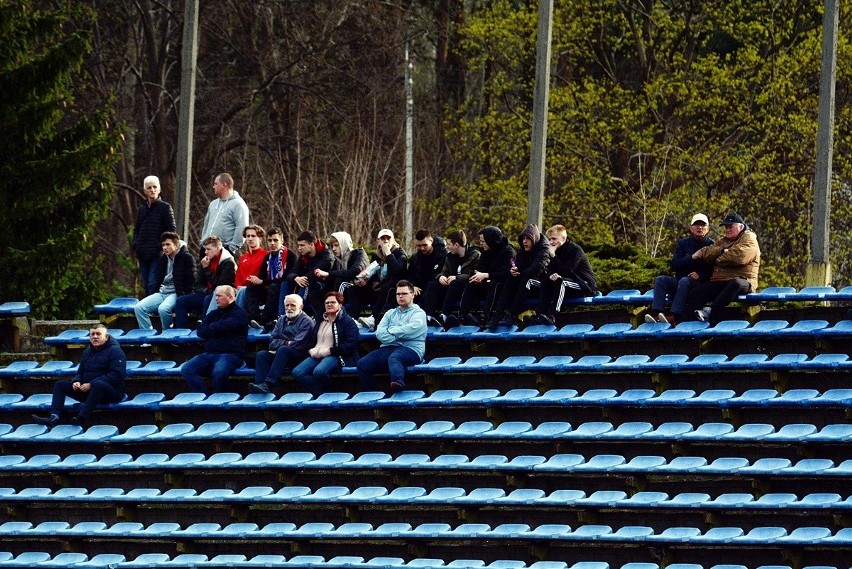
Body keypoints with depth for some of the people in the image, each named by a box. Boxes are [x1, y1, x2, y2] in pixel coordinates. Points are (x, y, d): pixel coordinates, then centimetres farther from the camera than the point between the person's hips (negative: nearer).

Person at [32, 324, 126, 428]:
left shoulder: (115, 351, -8)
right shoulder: (87, 352, 17)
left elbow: (116, 375, -19)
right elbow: (80, 372, 24)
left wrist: (91, 384, -23)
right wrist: (76, 381, -3)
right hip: (88, 391, 8)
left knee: (99, 384, -42)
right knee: (60, 384, 0)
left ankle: (82, 418, -48)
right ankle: (54, 417, -20)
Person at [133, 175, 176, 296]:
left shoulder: (165, 208, -1)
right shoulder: (141, 209, 16)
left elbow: (171, 231, -4)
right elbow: (136, 229, 24)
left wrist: (161, 246, -12)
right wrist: (135, 244, 7)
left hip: (158, 254, -6)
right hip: (143, 254, 6)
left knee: (153, 284, -16)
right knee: (146, 285, 8)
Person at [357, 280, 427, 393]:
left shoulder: (418, 313, 10)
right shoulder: (390, 313, 26)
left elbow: (410, 329, -10)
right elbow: (379, 333, 10)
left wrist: (390, 331, 3)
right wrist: (396, 338, -8)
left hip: (411, 349, -6)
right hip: (389, 348, 6)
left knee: (394, 358, -42)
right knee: (362, 364, -18)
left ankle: (398, 382, -72)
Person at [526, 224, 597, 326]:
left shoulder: (575, 250, -15)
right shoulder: (556, 251, 9)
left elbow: (566, 272, -24)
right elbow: (549, 271, 4)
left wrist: (553, 256, -27)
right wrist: (550, 276, -21)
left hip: (586, 286, -8)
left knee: (561, 282, -32)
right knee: (546, 282, -9)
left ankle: (551, 316, -43)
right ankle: (540, 314, -24)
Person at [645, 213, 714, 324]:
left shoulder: (711, 245, 5)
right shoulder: (683, 243, 14)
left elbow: (714, 270, -2)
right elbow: (674, 265, 1)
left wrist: (700, 275, -19)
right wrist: (694, 257, -10)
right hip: (679, 281, 4)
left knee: (684, 281, -36)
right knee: (660, 280, -21)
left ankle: (674, 317, -50)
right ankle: (655, 313, -38)